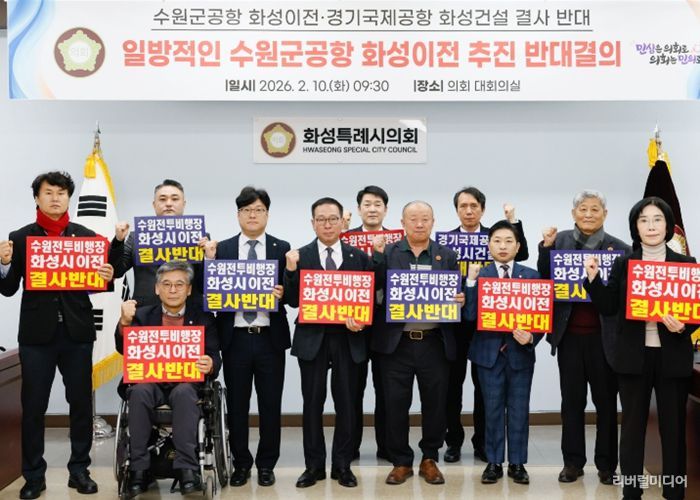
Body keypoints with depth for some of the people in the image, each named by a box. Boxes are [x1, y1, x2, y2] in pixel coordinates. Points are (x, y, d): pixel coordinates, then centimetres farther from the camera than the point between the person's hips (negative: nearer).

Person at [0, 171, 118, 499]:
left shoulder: (87, 236, 5)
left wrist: (107, 277, -14)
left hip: (77, 332, 1)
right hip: (37, 333, -1)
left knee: (81, 403, 6)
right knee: (33, 406, 3)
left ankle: (79, 469, 18)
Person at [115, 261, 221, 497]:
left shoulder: (203, 319, 11)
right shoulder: (143, 315, 14)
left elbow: (214, 359, 3)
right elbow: (124, 350, 3)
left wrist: (210, 365, -22)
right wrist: (125, 322, -16)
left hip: (186, 384, -1)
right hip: (149, 383, 1)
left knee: (184, 393, -35)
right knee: (139, 392, -33)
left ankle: (187, 469, -34)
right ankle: (139, 469, -25)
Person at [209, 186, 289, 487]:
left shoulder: (282, 249, 5)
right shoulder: (222, 249, 6)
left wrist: (282, 294, -19)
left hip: (270, 338, 0)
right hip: (235, 338, 1)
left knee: (270, 405, 7)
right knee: (236, 405, 8)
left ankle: (266, 464, 21)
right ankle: (241, 463, 23)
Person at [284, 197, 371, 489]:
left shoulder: (359, 257, 5)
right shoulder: (300, 257, 2)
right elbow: (293, 301, -3)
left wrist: (360, 320, -12)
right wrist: (290, 270, -16)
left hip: (347, 339, 1)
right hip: (312, 338, -1)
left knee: (346, 403, 5)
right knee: (313, 403, 5)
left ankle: (342, 465, 18)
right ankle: (314, 465, 16)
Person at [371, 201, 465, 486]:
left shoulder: (447, 256, 8)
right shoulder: (387, 253, 4)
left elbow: (456, 295, 8)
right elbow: (375, 289, -8)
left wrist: (460, 300, -14)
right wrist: (377, 256, -16)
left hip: (434, 343, 1)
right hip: (396, 343, -1)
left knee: (435, 403, 9)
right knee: (395, 404, 4)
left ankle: (430, 459, 26)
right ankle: (401, 462, 20)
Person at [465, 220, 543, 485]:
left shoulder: (531, 276, 3)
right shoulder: (478, 275, 1)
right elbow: (471, 315, -10)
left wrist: (531, 338, -16)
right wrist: (471, 281, -15)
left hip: (520, 352, 1)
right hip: (489, 352, 0)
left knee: (519, 409, 6)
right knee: (493, 409, 6)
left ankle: (517, 463, 18)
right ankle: (494, 462, 16)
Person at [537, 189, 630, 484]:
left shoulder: (619, 248, -2)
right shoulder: (560, 241, 2)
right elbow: (545, 279, 0)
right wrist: (546, 247, -12)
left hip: (603, 336, -1)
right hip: (570, 334, 1)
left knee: (606, 401, 9)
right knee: (572, 400, 10)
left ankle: (606, 464, 20)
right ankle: (573, 462, 20)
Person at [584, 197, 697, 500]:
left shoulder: (686, 264, 3)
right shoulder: (622, 264, 4)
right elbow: (609, 308, 1)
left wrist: (682, 327, -17)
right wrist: (593, 277, -11)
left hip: (673, 357, 0)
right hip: (633, 357, 0)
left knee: (673, 427, 6)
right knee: (633, 426, 7)